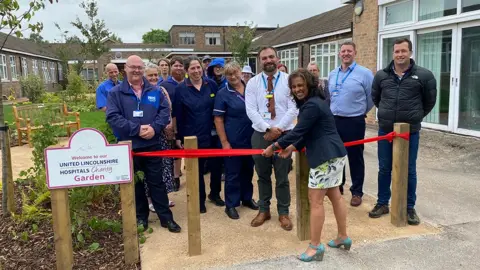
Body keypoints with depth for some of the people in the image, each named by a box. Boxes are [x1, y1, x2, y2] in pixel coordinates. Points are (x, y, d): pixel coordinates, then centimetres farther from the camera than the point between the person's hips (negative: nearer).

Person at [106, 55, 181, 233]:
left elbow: (165, 111, 1)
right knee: (135, 184, 11)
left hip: (152, 145, 1)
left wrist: (154, 128, -17)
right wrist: (136, 129, -20)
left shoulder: (155, 91, 7)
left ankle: (166, 217, 16)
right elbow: (112, 117, -12)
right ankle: (141, 217, 26)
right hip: (129, 147, -1)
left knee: (157, 182, 7)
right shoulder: (116, 93, -1)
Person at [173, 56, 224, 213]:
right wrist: (179, 137, -4)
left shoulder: (212, 85, 1)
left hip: (212, 133, 3)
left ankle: (215, 193, 35)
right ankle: (200, 200, 25)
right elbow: (178, 115, -4)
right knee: (197, 168, 9)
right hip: (192, 136, -2)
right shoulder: (181, 89, -6)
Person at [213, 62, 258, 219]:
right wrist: (224, 142, -13)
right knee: (232, 173, 5)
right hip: (233, 141, -4)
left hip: (250, 138, 4)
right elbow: (218, 119, -9)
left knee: (248, 170, 17)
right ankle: (230, 205, 18)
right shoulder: (223, 94, -8)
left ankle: (247, 198, 35)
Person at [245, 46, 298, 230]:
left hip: (284, 134, -1)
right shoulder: (253, 83, 3)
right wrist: (268, 128, -15)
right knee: (263, 175, 13)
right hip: (260, 134, 2)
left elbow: (293, 109, -7)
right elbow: (251, 110, -5)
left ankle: (283, 213, 22)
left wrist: (278, 129, -14)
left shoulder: (288, 80, -1)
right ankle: (264, 210, 28)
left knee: (282, 176, 7)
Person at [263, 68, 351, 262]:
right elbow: (308, 133, 17)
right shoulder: (314, 101, 16)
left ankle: (315, 246, 6)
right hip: (334, 154, 11)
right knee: (335, 196, 20)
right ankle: (343, 237, 33)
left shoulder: (311, 105, -17)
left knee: (315, 201, -4)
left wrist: (274, 146, -11)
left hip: (326, 157, -11)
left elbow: (298, 131, -19)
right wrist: (293, 147, 9)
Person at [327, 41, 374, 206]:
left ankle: (357, 192, 16)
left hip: (354, 122, -5)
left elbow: (372, 97, -2)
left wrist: (360, 112, 8)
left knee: (355, 158, 4)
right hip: (334, 121, 5)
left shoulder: (365, 73, -8)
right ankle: (337, 186, 29)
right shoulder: (332, 74, 9)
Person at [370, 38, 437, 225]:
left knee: (409, 171, 8)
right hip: (385, 130, 2)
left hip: (410, 132, -2)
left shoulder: (424, 75, -4)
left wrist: (416, 116, 12)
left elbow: (430, 101, 7)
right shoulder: (381, 75, 2)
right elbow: (375, 98, 17)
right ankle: (382, 203, 25)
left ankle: (410, 208, 22)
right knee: (384, 169, 10)